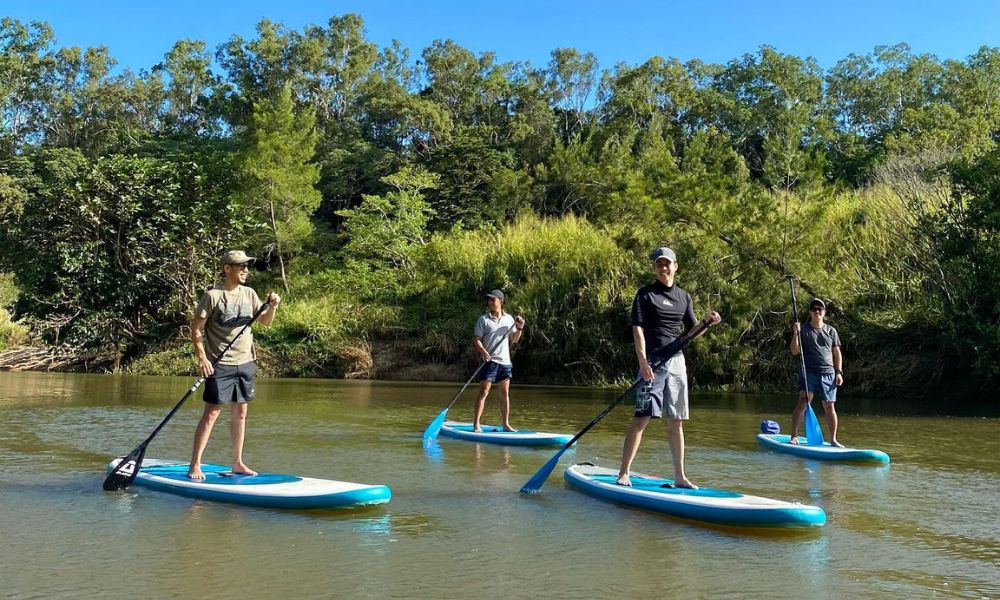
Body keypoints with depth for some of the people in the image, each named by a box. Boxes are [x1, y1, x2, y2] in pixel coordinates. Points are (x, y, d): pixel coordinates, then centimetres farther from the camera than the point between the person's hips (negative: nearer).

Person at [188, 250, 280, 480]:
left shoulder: (249, 294, 8)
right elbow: (196, 328, -7)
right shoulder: (213, 296, -9)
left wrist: (272, 307, -10)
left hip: (245, 362, 6)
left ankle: (238, 463, 20)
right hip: (220, 364, -6)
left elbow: (265, 322, 10)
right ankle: (194, 465, 2)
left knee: (241, 412, 10)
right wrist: (202, 357, -15)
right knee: (212, 412, -5)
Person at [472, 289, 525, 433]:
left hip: (505, 361, 4)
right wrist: (483, 351, -23)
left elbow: (514, 340, 14)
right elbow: (476, 339, -5)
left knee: (505, 393, 8)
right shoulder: (483, 319, -1)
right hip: (489, 360, -4)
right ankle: (476, 424, -4)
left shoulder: (509, 319, 10)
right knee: (483, 392, -6)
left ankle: (506, 424, 15)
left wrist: (519, 328, -3)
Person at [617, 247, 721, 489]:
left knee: (677, 422, 9)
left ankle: (680, 476, 16)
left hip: (676, 361, 5)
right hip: (653, 362, -5)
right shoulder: (646, 294, -2)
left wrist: (707, 322, -4)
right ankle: (623, 474, -4)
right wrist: (643, 362, -20)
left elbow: (692, 333, 16)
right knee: (642, 418, -10)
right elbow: (638, 329, -10)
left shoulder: (684, 297, 14)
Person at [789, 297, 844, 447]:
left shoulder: (831, 331, 13)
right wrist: (795, 334, -15)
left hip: (828, 374, 3)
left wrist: (839, 372, 6)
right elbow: (794, 352, -2)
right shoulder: (803, 330, 4)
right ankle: (793, 436, -12)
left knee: (829, 407, 5)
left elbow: (837, 353, 16)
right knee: (803, 403, -14)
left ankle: (833, 439, 15)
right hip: (808, 372, -3)